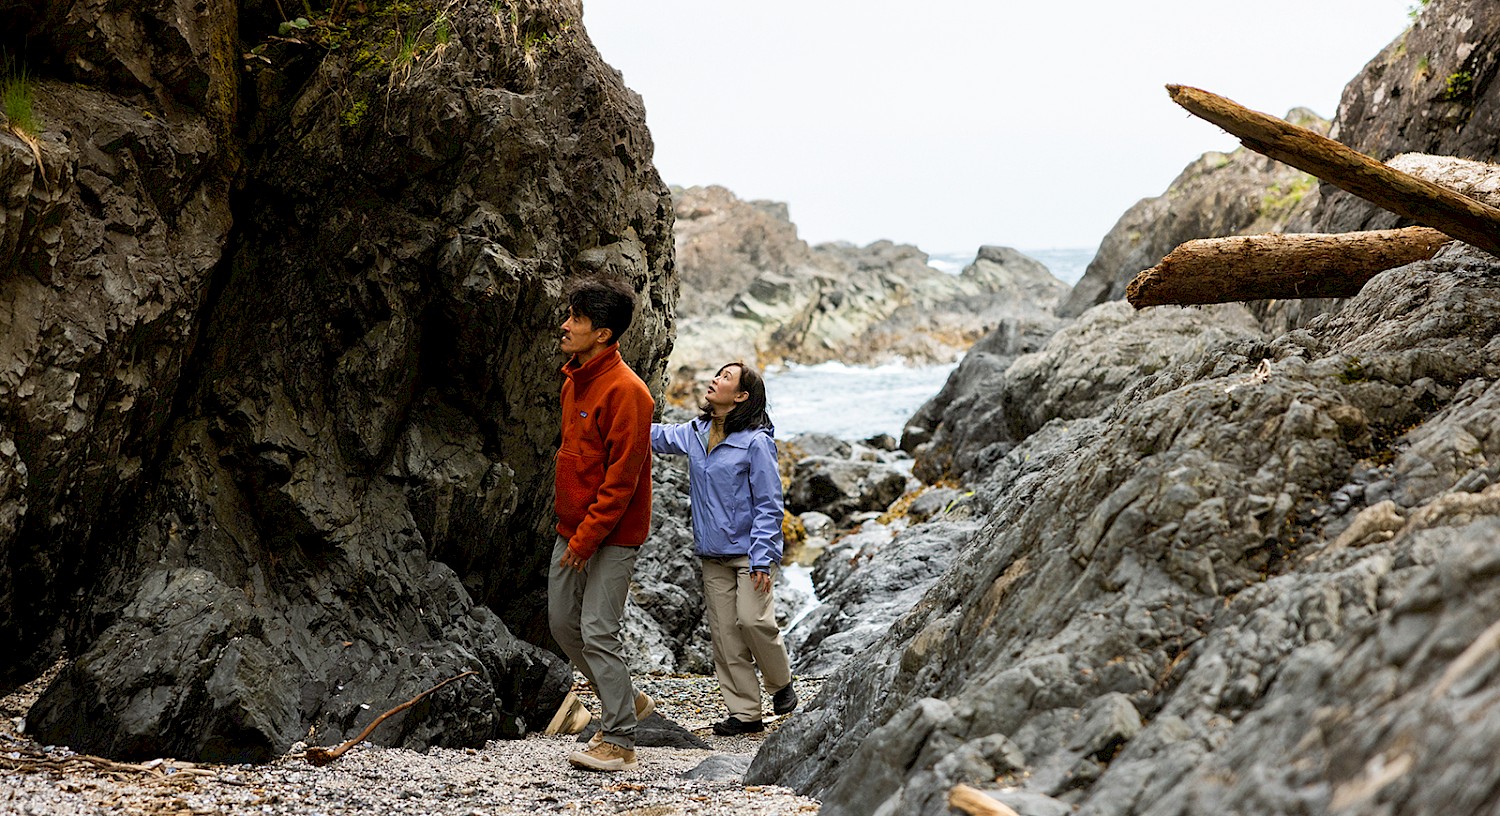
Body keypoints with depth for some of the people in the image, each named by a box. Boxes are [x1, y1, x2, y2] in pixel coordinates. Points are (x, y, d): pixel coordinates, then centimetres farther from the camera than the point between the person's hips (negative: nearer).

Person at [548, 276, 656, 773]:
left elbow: (621, 478, -21)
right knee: (562, 623, 14)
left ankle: (619, 744, 0)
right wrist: (568, 525, 17)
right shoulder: (575, 381, 9)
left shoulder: (624, 391, -20)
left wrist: (587, 539, -20)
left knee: (598, 631, -9)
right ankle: (628, 702, 30)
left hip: (611, 535, -9)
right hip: (572, 528, 9)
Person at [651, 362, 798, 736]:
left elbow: (768, 505, -12)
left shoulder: (755, 441, -13)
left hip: (751, 551, -6)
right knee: (724, 633, 5)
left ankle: (781, 684, 11)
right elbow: (657, 436, 22)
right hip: (714, 556, 6)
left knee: (752, 620, -16)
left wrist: (761, 558, -17)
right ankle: (745, 713, 11)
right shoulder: (695, 433, 6)